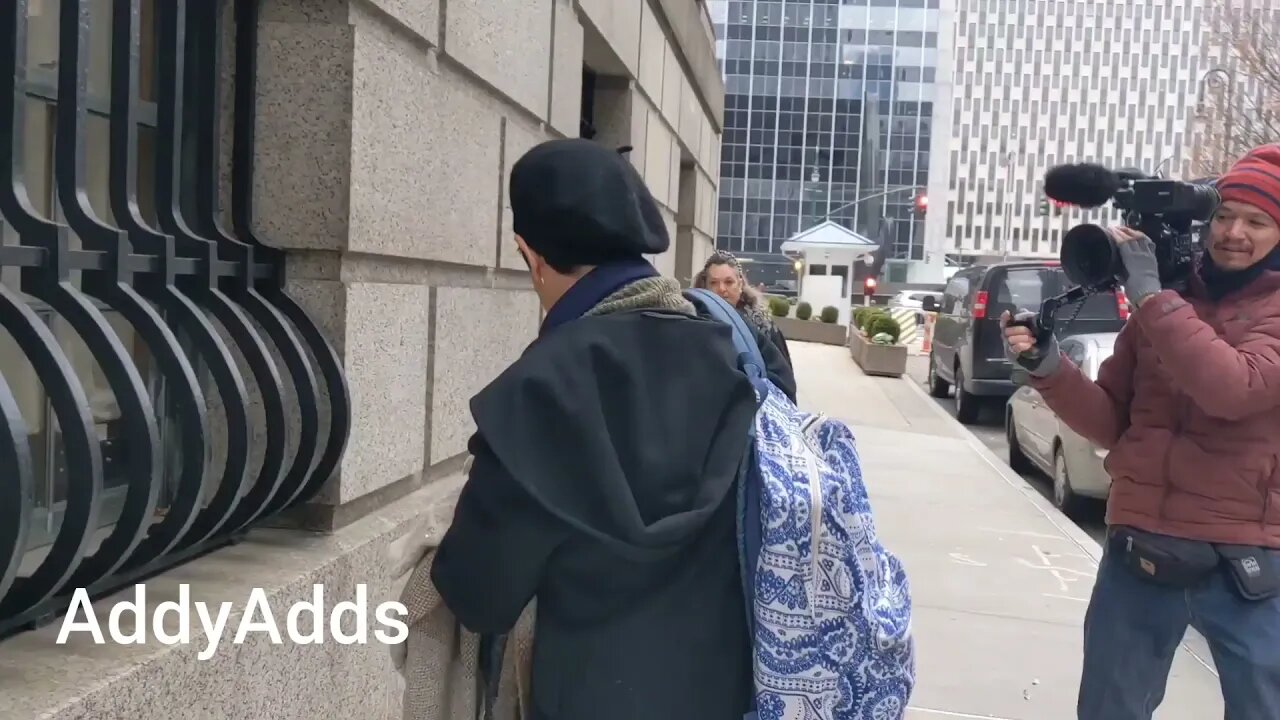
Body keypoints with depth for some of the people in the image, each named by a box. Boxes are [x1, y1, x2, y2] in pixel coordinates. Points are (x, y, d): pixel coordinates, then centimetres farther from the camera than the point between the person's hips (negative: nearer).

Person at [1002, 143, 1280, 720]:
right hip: (1140, 550, 4)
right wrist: (1049, 368, -10)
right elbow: (1110, 423, 7)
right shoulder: (1165, 302, 9)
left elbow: (1233, 389, -24)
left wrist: (1149, 294, -19)